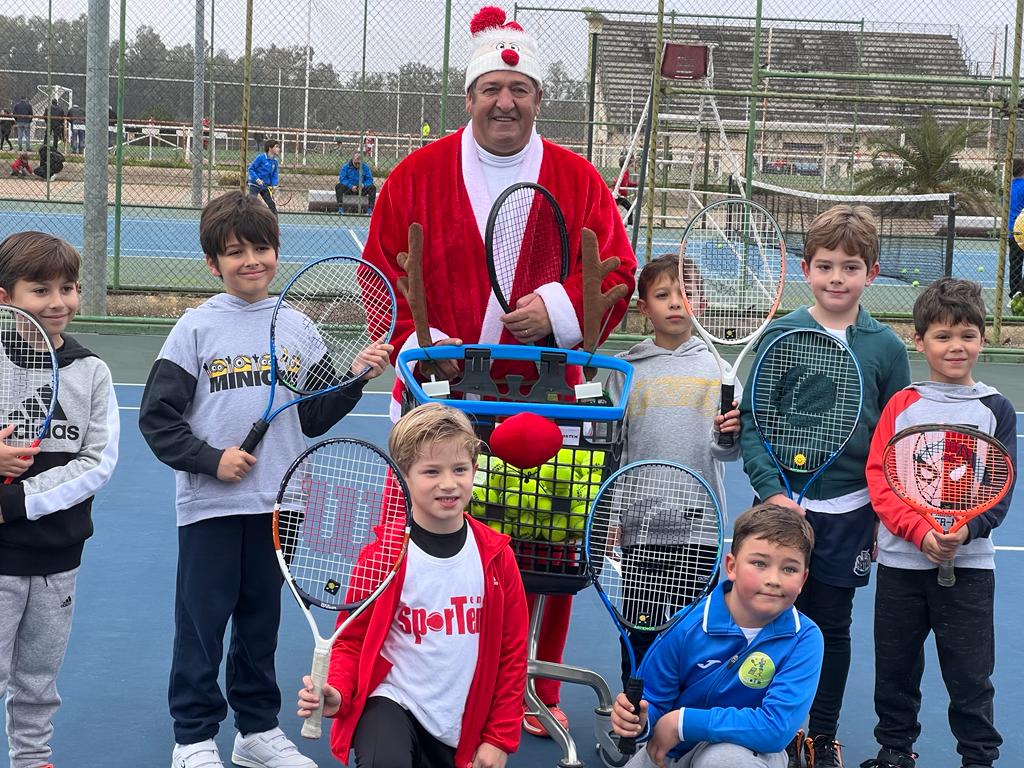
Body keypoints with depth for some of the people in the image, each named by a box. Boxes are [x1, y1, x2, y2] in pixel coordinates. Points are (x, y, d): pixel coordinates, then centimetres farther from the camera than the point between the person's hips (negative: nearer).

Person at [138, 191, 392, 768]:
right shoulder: (197, 328, -3)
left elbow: (313, 418, 8)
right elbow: (157, 418, -4)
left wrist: (355, 378, -6)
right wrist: (210, 459, -13)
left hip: (275, 504, 3)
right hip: (210, 505, -3)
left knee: (261, 622, 13)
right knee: (201, 623, 3)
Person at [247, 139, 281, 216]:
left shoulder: (275, 161, 4)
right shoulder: (261, 157, -15)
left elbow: (274, 175, 9)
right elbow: (251, 169, -12)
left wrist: (274, 185, -8)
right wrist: (257, 179, -23)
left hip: (265, 186, 6)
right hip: (255, 184, -6)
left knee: (272, 205, 6)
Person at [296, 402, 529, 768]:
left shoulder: (496, 556, -2)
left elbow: (512, 651, 5)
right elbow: (352, 639, 1)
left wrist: (500, 738, 4)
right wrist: (337, 693, -18)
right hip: (392, 704, -4)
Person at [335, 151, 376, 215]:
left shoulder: (365, 167, 2)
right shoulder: (346, 167, -2)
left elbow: (369, 179, -1)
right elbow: (342, 179, -9)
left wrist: (363, 185, -24)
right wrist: (351, 186, -23)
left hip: (361, 190, 1)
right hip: (348, 189, -1)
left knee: (373, 188, -24)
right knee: (338, 186, -28)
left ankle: (370, 209, -25)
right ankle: (340, 208, -33)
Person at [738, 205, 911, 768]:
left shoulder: (885, 346, 0)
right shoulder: (780, 335, -4)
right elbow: (751, 420, -4)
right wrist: (771, 490, -14)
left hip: (849, 513, 1)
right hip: (784, 505, -1)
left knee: (833, 626, 11)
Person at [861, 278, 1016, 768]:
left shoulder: (996, 410, 1)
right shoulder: (901, 405, 1)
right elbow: (878, 479, -4)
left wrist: (965, 531, -22)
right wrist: (920, 533, -18)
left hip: (969, 563, -1)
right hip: (902, 559, 1)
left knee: (970, 671, 3)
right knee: (896, 667, 11)